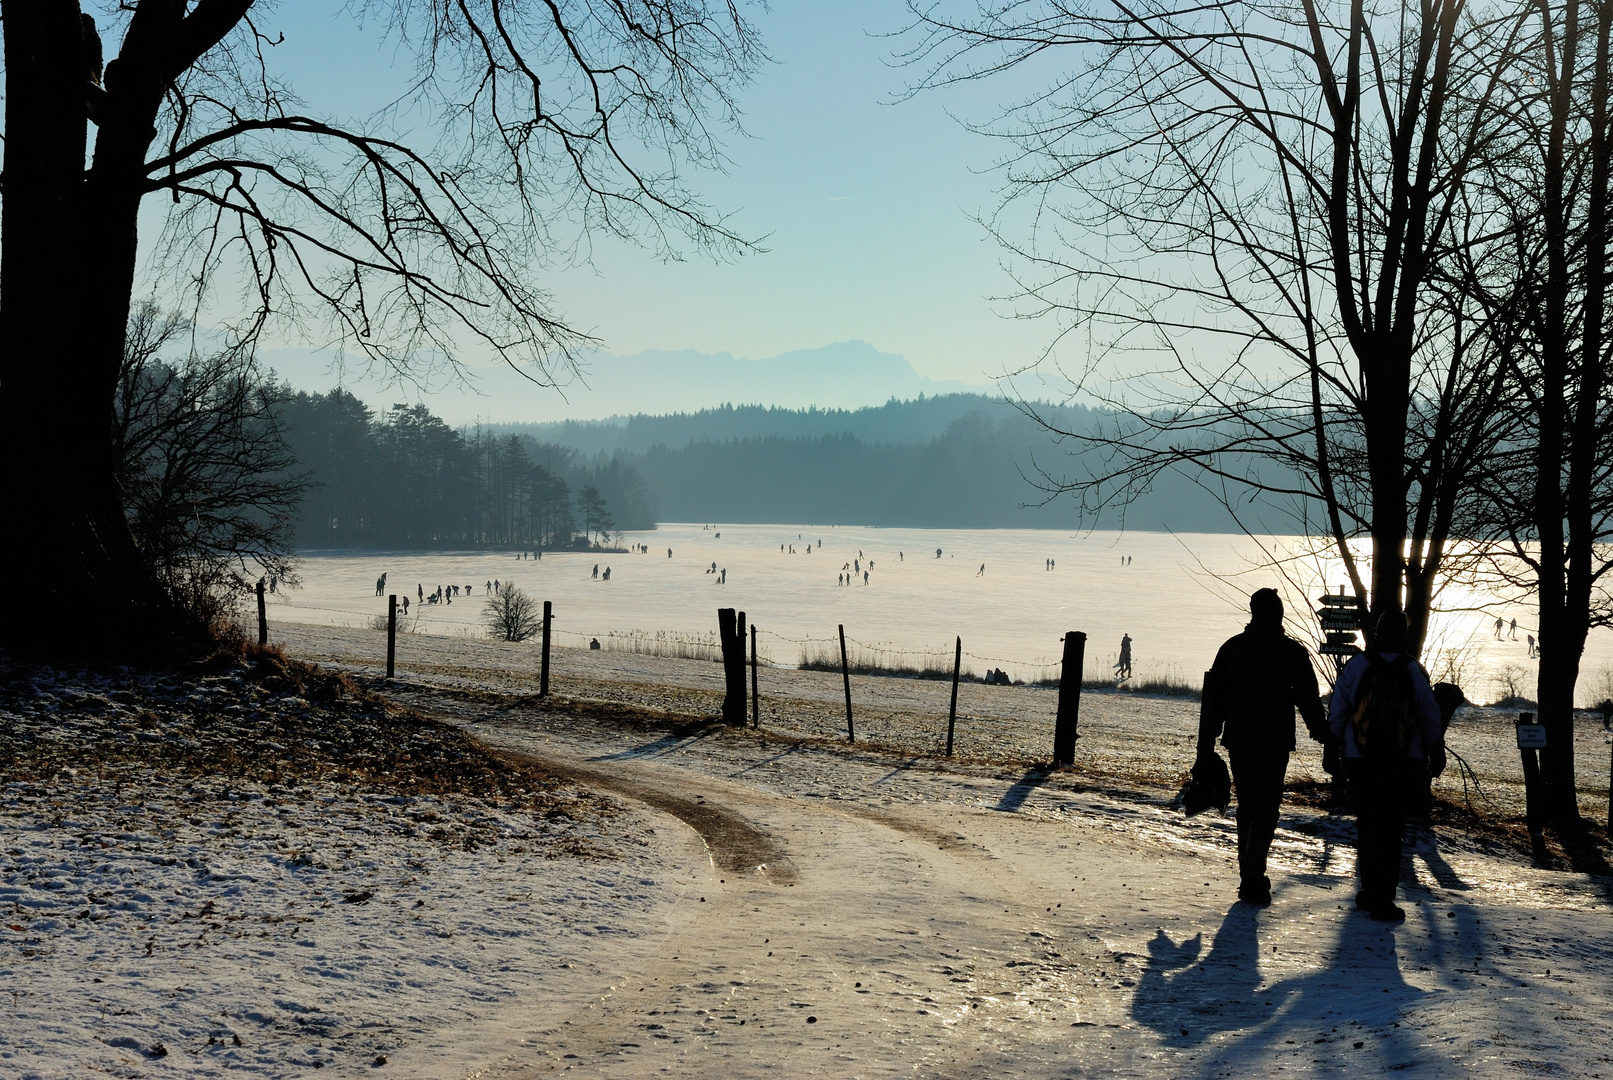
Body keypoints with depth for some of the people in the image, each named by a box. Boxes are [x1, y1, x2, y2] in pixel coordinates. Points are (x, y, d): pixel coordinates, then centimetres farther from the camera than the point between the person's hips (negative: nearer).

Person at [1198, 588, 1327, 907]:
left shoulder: (1231, 648, 4)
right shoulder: (1292, 651, -5)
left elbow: (1214, 700, 5)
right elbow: (1309, 699, -2)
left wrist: (1206, 746, 9)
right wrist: (1324, 736, 11)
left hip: (1238, 740, 3)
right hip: (1274, 743, -3)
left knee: (1246, 807, 15)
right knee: (1266, 809, -1)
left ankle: (1249, 876, 20)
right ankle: (1253, 879, -12)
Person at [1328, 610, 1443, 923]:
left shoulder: (1355, 666, -3)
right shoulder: (1414, 671, -1)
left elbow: (1337, 714, -1)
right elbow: (1431, 719, 7)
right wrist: (1436, 755, 20)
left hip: (1361, 760, 0)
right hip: (1403, 763, 0)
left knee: (1366, 824, 13)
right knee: (1390, 828, 2)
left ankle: (1370, 892, 20)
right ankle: (1382, 899, -1)